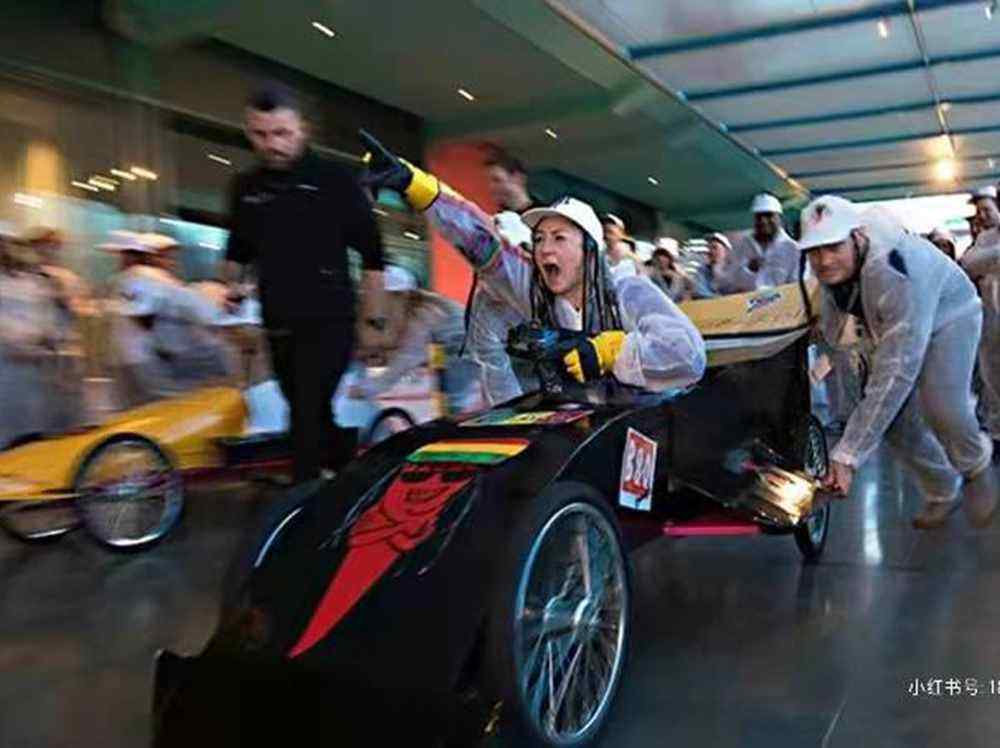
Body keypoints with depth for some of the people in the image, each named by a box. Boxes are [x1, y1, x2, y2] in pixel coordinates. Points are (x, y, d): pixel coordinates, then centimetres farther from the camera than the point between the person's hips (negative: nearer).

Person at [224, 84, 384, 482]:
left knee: (308, 418, -13)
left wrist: (373, 316, 0)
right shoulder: (246, 187, 9)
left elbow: (371, 253, 0)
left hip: (329, 321, -5)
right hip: (278, 325, 5)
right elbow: (238, 249, 24)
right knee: (315, 416, 14)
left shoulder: (335, 180, -4)